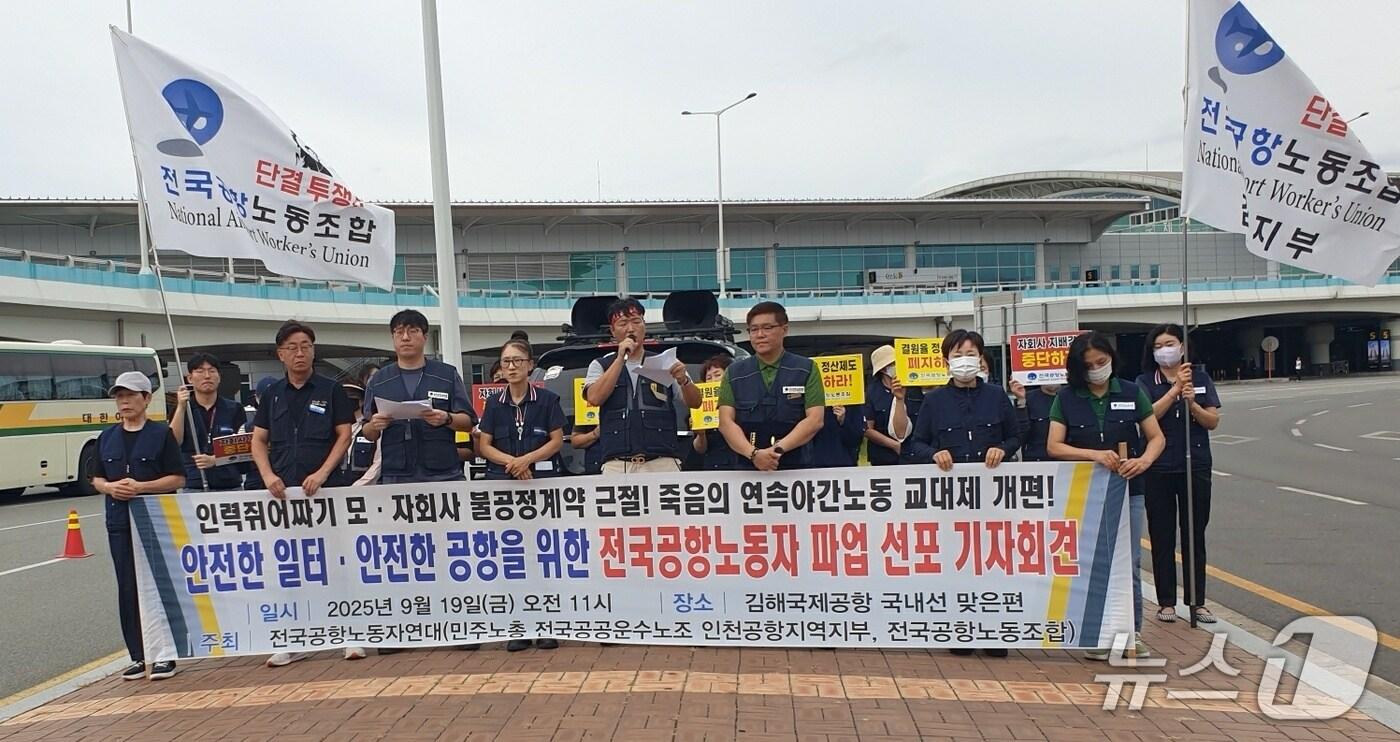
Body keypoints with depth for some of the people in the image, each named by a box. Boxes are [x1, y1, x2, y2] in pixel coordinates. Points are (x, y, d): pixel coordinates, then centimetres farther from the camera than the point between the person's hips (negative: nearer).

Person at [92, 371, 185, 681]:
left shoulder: (161, 434, -3)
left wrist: (142, 487, -18)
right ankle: (138, 656, 16)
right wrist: (110, 487, -8)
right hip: (120, 523, 4)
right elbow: (97, 479, 14)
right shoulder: (107, 437, 10)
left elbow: (178, 478, -6)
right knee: (128, 589, 7)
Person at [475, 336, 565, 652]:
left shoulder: (547, 399, 3)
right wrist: (511, 462, -10)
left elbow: (557, 440, 0)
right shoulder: (494, 402, 10)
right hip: (503, 483, 2)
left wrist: (527, 459, -14)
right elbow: (484, 445, 6)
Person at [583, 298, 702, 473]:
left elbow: (694, 403, 7)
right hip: (617, 464, 0)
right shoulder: (601, 365, 15)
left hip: (662, 461, 0)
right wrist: (620, 359, -5)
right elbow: (594, 398, -4)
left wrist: (683, 380, -14)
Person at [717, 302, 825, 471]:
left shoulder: (806, 370, 4)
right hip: (747, 468, 1)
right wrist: (754, 453, -17)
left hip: (796, 468, -1)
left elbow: (815, 420, -5)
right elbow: (726, 422, -1)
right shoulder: (733, 373, 8)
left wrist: (778, 449, -17)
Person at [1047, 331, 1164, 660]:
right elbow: (1054, 447, -6)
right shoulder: (1066, 398, -1)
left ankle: (1132, 633, 18)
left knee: (1129, 565, 4)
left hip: (1127, 490, 1)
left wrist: (1144, 460, -16)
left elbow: (1157, 437, 5)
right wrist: (1095, 454, -20)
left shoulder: (1132, 393, 2)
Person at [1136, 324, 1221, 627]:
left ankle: (1197, 601, 18)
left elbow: (1213, 421, 1)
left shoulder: (1200, 378, 6)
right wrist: (1175, 389, -20)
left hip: (1196, 466, 1)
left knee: (1195, 535, 8)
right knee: (1162, 537, 4)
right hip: (1158, 469, -1)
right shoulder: (1145, 382, 1)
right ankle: (1166, 602, 14)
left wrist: (1192, 403, -17)